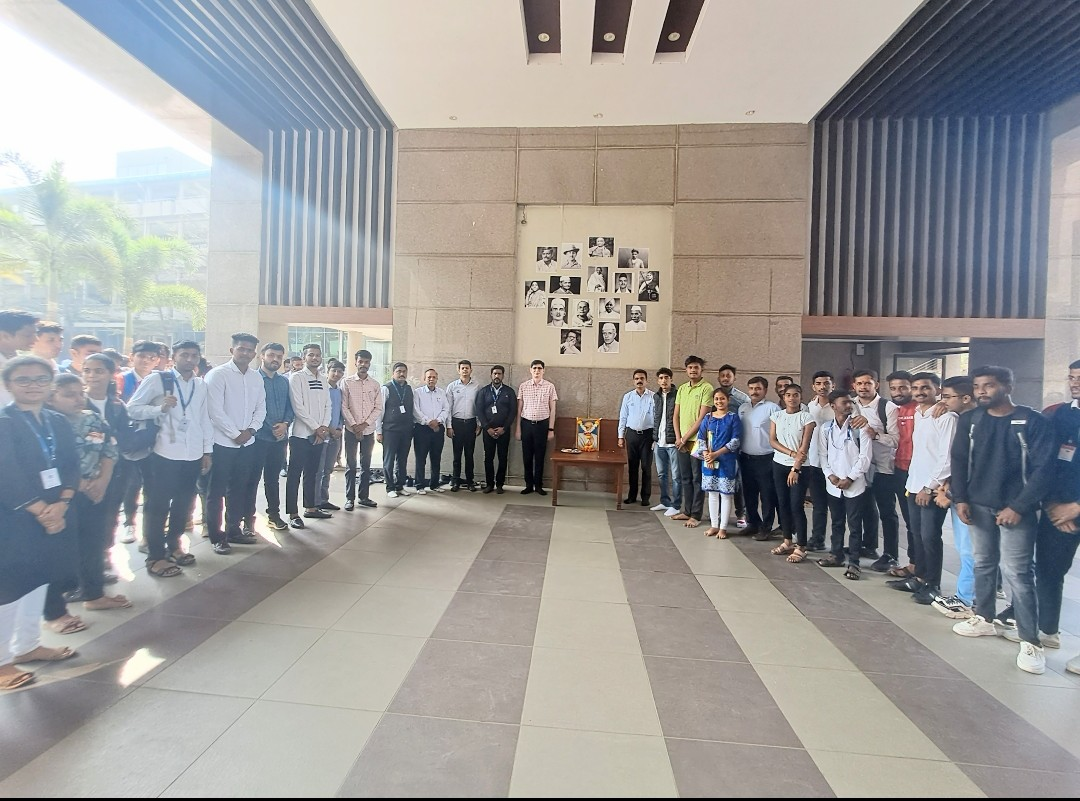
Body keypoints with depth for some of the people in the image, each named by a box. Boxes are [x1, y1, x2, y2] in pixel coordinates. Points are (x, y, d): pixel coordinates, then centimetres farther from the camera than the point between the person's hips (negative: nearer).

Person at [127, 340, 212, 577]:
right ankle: (155, 557, 17)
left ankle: (173, 546, 32)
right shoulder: (157, 380, -4)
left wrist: (207, 450, 9)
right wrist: (160, 408, -19)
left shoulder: (201, 385, 8)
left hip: (194, 455, 4)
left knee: (184, 504, 14)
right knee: (158, 505, 5)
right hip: (165, 454, -4)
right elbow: (132, 409, -2)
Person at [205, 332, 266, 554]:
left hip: (247, 443, 5)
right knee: (217, 492, 5)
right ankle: (216, 536, 15)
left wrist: (250, 430, -6)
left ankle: (234, 530, 27)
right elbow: (215, 410, -14)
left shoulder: (256, 377, 8)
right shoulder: (218, 374, -8)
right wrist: (236, 434, -13)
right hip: (222, 443, -5)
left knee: (239, 489, 14)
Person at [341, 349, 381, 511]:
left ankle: (363, 496, 18)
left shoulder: (375, 385, 5)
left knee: (366, 464, 9)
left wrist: (364, 424, -10)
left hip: (368, 430, 2)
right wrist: (354, 425, -12)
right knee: (351, 465, 2)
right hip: (351, 429, -2)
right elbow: (344, 406, -5)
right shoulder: (347, 382, 0)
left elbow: (378, 408, 1)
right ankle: (350, 498, 10)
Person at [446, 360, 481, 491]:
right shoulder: (452, 386, 1)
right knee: (457, 454, 4)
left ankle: (470, 481, 15)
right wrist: (449, 426, -3)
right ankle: (456, 481, 12)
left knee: (470, 454, 6)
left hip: (471, 422, 1)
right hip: (456, 422, 0)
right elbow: (448, 407, 1)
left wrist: (479, 425, 1)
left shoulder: (477, 386, 3)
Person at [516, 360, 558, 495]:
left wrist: (551, 429, -2)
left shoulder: (550, 386, -1)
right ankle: (529, 485, 19)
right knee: (527, 456, 7)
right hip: (526, 424, 1)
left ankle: (538, 485, 18)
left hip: (542, 424, -1)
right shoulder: (523, 386, 2)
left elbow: (552, 409, 1)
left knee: (540, 456, 6)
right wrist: (517, 428, 3)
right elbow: (519, 408, 6)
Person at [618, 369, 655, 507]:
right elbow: (623, 417, 8)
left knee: (646, 466, 3)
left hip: (647, 434, -2)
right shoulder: (627, 397, 6)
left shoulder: (653, 397, -2)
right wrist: (621, 436, 5)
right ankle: (631, 495, 19)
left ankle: (645, 497, 14)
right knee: (632, 466, 9)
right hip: (632, 433, 2)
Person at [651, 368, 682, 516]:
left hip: (673, 442, -6)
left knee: (676, 475, 1)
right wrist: (655, 438, 14)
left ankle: (675, 505, 10)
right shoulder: (656, 396, 11)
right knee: (661, 474, 15)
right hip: (659, 442, 6)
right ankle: (665, 502, 27)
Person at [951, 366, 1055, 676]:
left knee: (1018, 573, -3)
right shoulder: (969, 420, 4)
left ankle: (1030, 642, 7)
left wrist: (1018, 507, -14)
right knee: (983, 565, 14)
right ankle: (984, 619, 28)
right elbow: (959, 461, 7)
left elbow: (1043, 468, -9)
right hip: (979, 506, 4)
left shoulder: (1034, 421, -6)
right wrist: (960, 498, -2)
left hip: (1017, 510, -4)